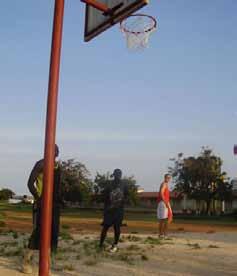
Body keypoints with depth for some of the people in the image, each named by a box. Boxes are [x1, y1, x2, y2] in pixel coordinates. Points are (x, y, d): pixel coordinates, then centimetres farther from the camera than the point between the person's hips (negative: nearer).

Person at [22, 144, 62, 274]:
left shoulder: (58, 166, 13)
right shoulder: (41, 164, -10)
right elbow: (30, 183, -14)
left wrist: (59, 198, 10)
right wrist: (38, 198, -21)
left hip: (54, 203, 7)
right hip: (41, 202, -7)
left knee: (52, 232, 7)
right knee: (38, 231, -10)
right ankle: (26, 260, 5)